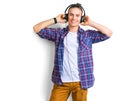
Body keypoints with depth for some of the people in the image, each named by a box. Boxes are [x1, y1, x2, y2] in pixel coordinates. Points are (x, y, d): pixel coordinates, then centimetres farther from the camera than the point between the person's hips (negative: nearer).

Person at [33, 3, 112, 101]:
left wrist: (91, 23, 0)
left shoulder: (88, 35, 6)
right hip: (61, 82, 1)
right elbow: (37, 29, 5)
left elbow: (109, 33, -2)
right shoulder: (58, 33, 7)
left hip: (80, 82, 0)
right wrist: (55, 20, 3)